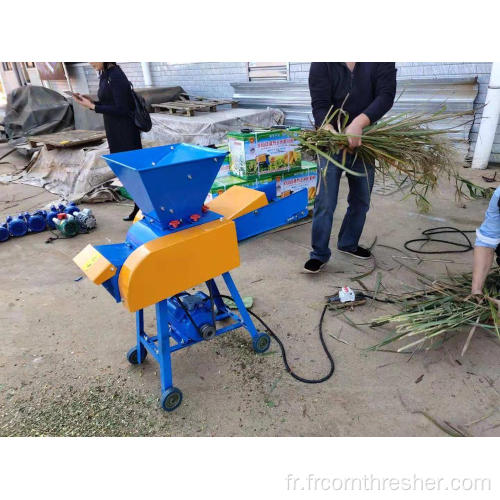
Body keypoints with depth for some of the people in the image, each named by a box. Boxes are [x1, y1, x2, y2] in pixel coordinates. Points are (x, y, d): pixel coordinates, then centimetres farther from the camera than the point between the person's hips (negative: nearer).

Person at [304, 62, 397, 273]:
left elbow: (386, 94, -14)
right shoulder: (321, 63, -7)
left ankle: (348, 243, 32)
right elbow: (319, 105, -13)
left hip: (363, 141, 3)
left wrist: (358, 123, -30)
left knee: (361, 200, 12)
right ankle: (319, 254, 7)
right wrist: (331, 131, -32)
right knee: (325, 202, -5)